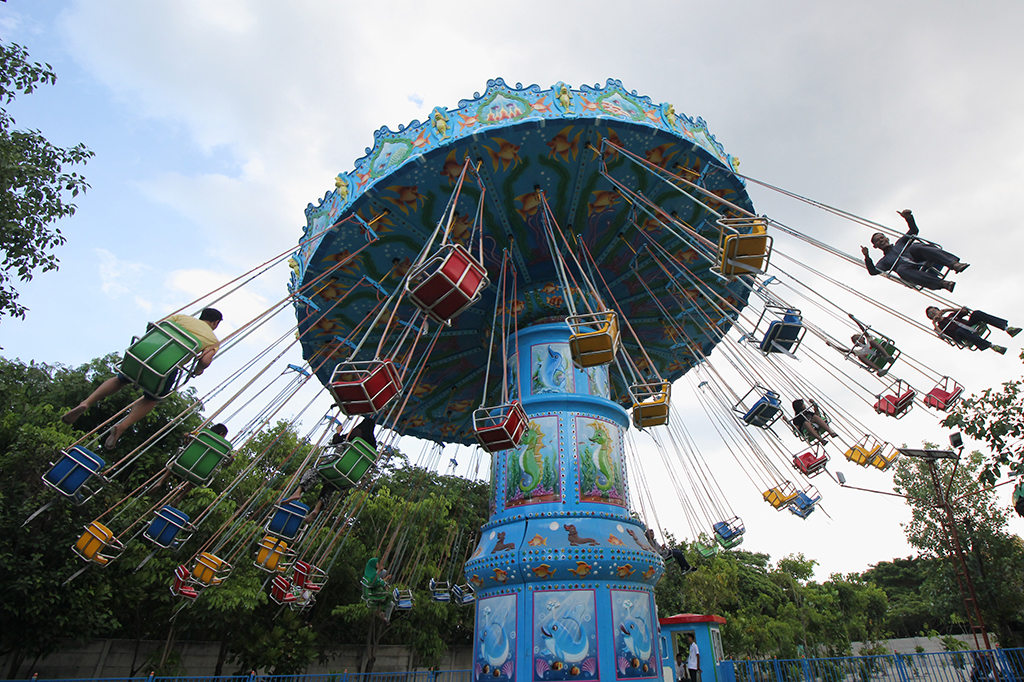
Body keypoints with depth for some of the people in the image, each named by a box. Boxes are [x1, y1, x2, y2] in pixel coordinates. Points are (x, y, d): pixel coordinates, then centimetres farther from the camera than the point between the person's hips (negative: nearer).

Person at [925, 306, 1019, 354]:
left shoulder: (951, 315, 29)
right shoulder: (939, 327, 15)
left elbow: (964, 311, 15)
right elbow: (941, 335, -6)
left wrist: (949, 309, 9)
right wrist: (934, 323, -4)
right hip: (965, 337, -5)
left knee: (976, 313, -22)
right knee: (959, 331, -41)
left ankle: (1007, 328, -33)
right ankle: (992, 346, -50)